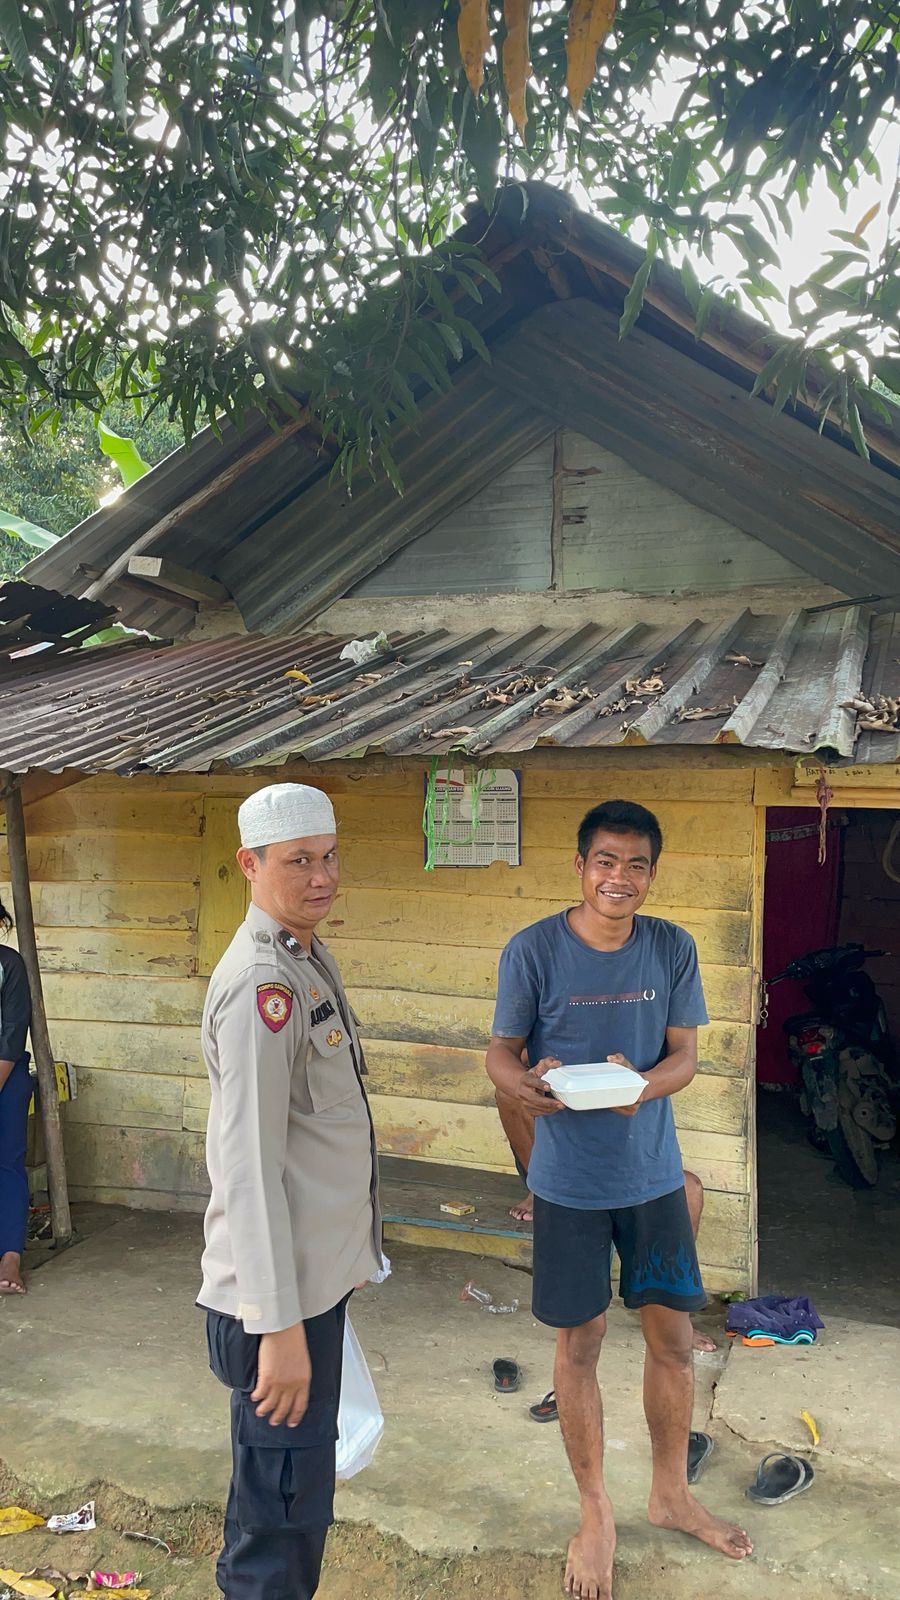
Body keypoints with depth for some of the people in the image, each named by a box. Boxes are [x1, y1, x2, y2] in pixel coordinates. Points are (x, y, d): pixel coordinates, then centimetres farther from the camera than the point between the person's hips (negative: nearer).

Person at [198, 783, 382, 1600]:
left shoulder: (310, 958, 7)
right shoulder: (260, 985, -23)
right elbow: (249, 1167, -25)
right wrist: (278, 1326, -24)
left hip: (318, 1270, 9)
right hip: (281, 1292, -9)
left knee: (302, 1490, 24)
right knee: (284, 1509, 5)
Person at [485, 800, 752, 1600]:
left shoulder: (673, 948, -5)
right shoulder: (533, 950, -14)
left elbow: (684, 1056, -2)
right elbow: (500, 1053, -7)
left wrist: (640, 1086, -24)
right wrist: (527, 1083, -30)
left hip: (654, 1174, 3)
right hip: (569, 1181, -2)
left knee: (673, 1337, 14)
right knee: (579, 1346, 11)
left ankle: (671, 1493, 40)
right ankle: (597, 1514, 34)